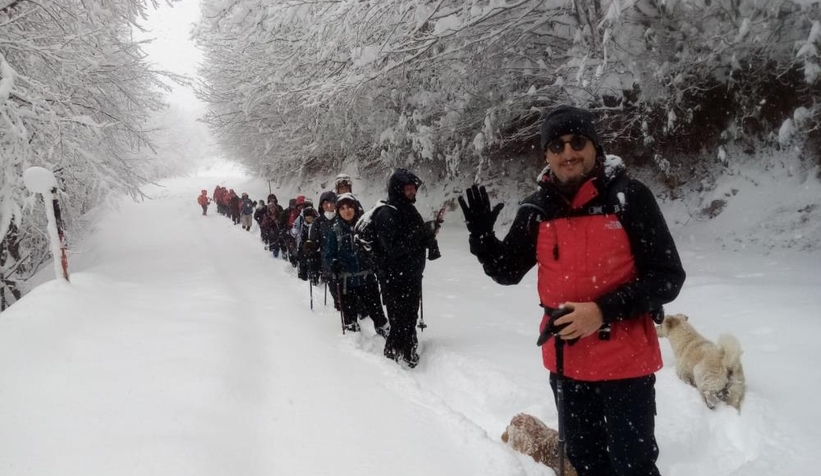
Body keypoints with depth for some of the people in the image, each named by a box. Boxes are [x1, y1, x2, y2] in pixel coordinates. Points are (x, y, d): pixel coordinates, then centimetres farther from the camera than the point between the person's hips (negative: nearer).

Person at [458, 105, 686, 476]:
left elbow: (667, 277, -13)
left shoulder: (629, 197, -13)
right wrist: (482, 237, -9)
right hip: (566, 362, 4)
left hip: (626, 361, -4)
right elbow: (508, 272, 8)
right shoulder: (537, 209, -1)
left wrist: (604, 311, -22)